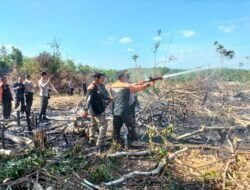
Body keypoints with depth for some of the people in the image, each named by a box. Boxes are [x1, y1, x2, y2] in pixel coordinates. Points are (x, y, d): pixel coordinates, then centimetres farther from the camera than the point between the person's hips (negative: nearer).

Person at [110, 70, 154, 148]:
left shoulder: (112, 86, 8)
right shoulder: (127, 86, -8)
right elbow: (139, 87, 0)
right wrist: (149, 84, 14)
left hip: (115, 112, 6)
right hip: (125, 112, -5)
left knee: (116, 129, 13)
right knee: (131, 128, 8)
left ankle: (116, 144, 18)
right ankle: (131, 144, 11)